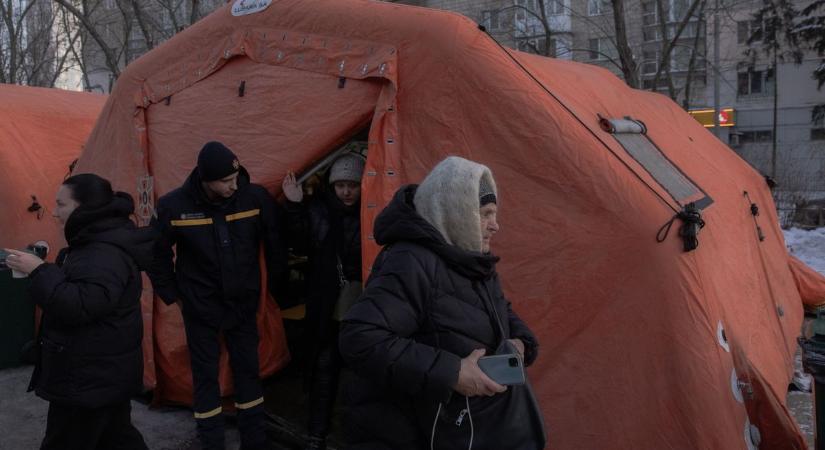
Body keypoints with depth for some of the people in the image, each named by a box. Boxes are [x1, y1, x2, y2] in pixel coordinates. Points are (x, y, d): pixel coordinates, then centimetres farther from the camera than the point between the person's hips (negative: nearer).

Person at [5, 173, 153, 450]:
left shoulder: (107, 254, -24)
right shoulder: (98, 243, 11)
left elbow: (79, 306, -32)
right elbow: (72, 291, 23)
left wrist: (39, 271, -25)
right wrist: (40, 269, 10)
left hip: (90, 379, -11)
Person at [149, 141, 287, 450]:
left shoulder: (256, 198, -16)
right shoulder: (175, 206, -18)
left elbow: (275, 245, -3)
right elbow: (157, 253, -2)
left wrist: (277, 285, 5)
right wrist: (171, 295, 2)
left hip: (243, 304, 2)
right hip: (200, 308, -1)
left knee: (248, 371, 13)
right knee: (206, 377, 9)